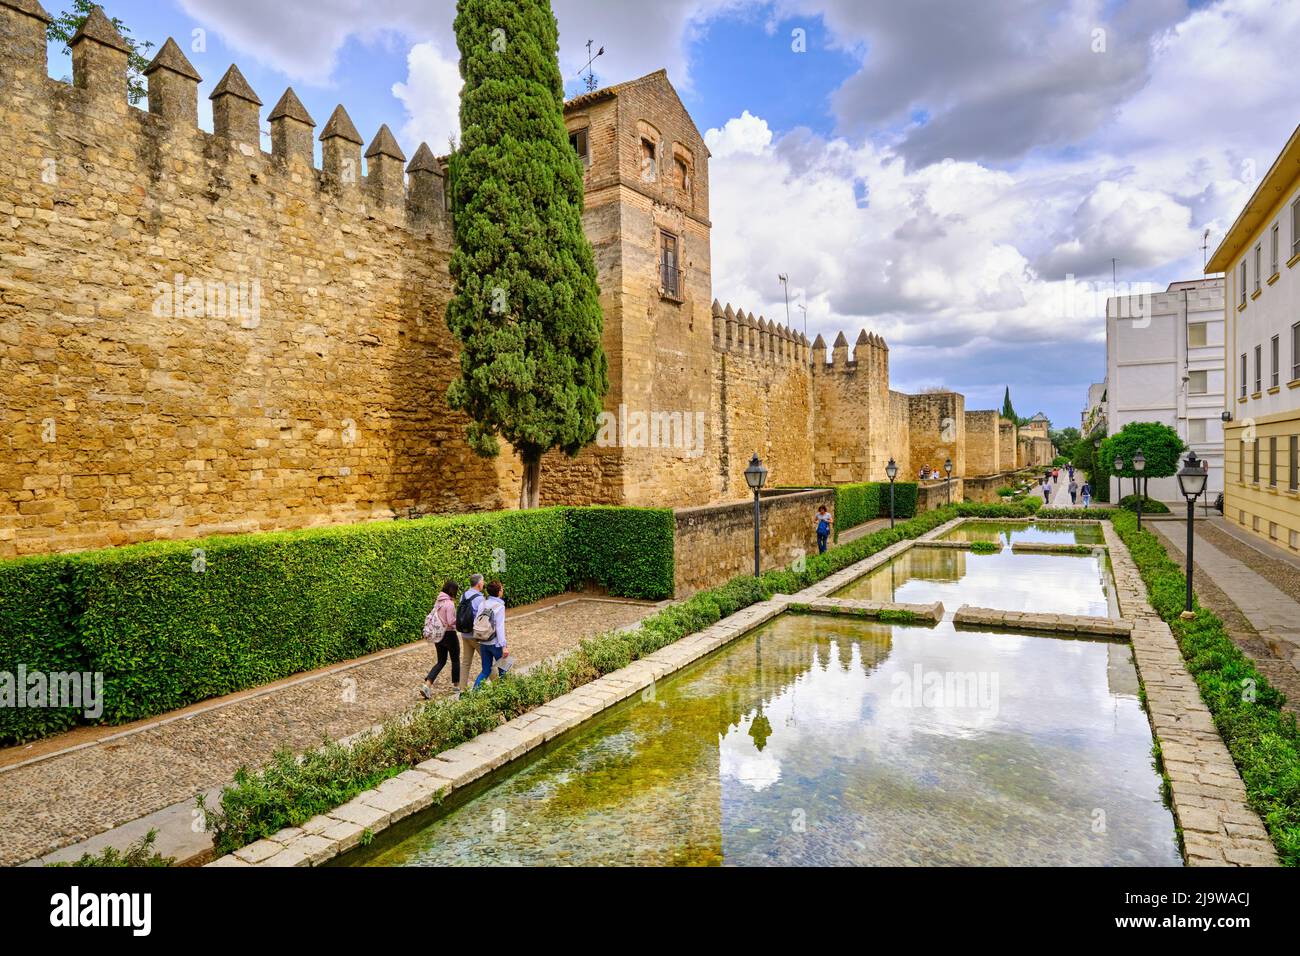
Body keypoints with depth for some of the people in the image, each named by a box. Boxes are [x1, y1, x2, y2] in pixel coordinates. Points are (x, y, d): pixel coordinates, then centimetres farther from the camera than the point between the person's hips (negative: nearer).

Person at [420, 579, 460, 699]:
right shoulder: (449, 603, -21)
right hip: (449, 634, -7)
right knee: (455, 660, 15)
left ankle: (427, 685, 0)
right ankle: (456, 684, 29)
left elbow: (432, 617, 10)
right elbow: (451, 622, -23)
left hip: (438, 634, 7)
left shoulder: (438, 601, 3)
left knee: (441, 661, 15)